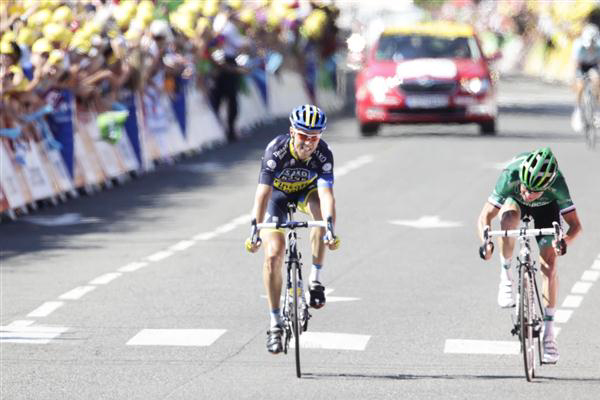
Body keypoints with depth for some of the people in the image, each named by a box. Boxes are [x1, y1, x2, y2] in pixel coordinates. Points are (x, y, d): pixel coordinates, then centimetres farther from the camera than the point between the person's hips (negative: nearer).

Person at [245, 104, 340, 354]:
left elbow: (326, 193, -43)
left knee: (321, 210, -34)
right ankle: (275, 323, -4)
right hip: (278, 194, -1)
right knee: (274, 254, -15)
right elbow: (263, 193, -41)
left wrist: (330, 229, -58)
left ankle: (315, 279, -21)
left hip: (306, 191, 1)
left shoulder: (323, 154, -31)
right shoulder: (276, 150, -34)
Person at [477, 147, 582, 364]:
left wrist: (564, 242, -56)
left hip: (546, 207, 0)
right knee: (509, 219, -37)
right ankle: (506, 275, -16)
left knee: (549, 264, -13)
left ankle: (549, 332, -4)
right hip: (514, 200, 0)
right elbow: (485, 216, -35)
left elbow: (575, 224, -35)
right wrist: (486, 242, -53)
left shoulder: (557, 184, -39)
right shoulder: (510, 176, -40)